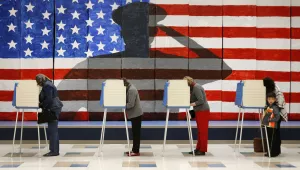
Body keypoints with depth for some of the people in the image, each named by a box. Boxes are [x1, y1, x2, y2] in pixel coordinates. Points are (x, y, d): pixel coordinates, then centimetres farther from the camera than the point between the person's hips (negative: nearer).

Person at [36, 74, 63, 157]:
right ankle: (55, 151, 15)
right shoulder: (47, 84, 19)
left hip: (53, 109, -11)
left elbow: (48, 99, -19)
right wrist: (41, 104, 11)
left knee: (52, 130, -9)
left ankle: (54, 151, -8)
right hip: (53, 109, 11)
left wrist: (41, 106, -10)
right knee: (53, 130, 12)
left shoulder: (47, 85, -13)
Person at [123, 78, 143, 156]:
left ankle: (136, 151, -1)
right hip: (134, 114, 10)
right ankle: (134, 150, 19)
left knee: (136, 133, -5)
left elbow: (131, 104, -23)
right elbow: (127, 102, 19)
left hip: (136, 114, -10)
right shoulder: (129, 89, 13)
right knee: (135, 132, 13)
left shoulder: (131, 90, -19)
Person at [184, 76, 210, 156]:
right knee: (200, 131, 13)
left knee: (202, 131, -4)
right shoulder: (193, 88, 12)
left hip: (203, 111, -10)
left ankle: (202, 150, 0)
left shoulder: (196, 87, -17)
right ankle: (198, 149, 19)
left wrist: (192, 104, -22)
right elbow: (193, 100, 14)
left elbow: (201, 100, -23)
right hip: (199, 111, 10)